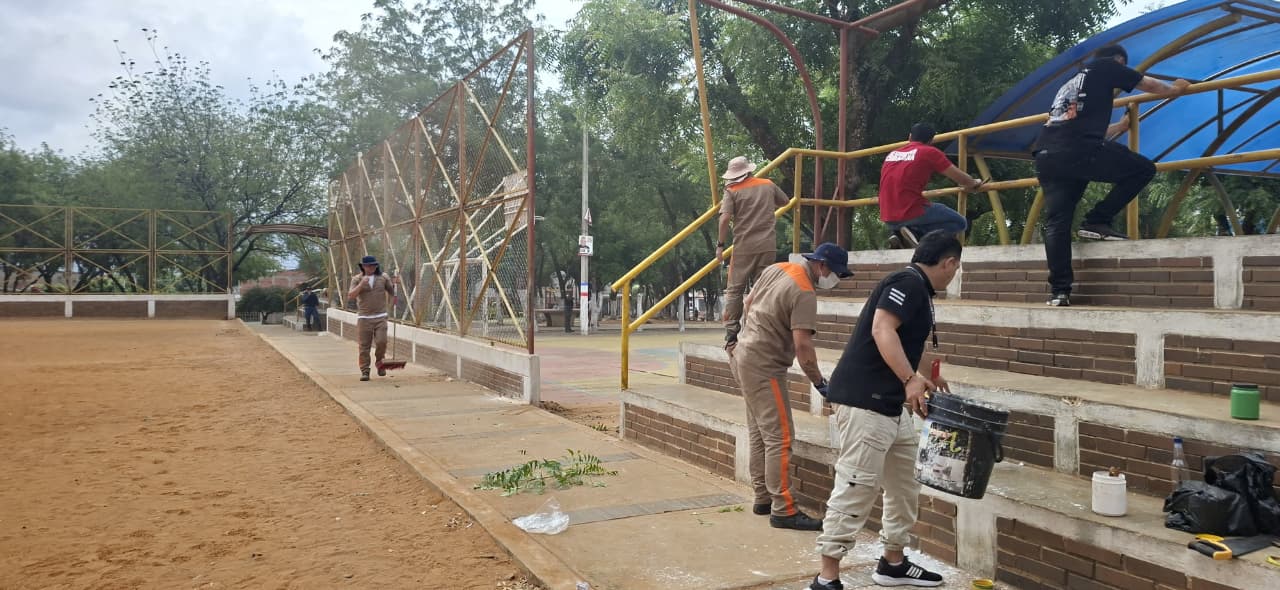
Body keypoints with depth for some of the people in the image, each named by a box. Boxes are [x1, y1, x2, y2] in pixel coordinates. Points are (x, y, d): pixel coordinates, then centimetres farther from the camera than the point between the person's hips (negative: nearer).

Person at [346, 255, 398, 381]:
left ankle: (379, 363, 17)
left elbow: (392, 292, 11)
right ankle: (364, 371, 7)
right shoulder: (357, 279, 4)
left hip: (380, 317, 1)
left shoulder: (383, 277, 8)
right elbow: (350, 295, -7)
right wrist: (361, 284, -18)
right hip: (364, 317, 0)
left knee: (381, 342, -10)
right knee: (364, 346, 0)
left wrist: (395, 284, -8)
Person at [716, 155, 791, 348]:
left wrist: (720, 244, -5)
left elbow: (725, 219, -13)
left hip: (743, 247, -3)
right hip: (768, 246, 3)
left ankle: (731, 335, 1)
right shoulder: (768, 185, 10)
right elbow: (785, 201, 26)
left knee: (735, 289, 4)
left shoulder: (732, 191, -1)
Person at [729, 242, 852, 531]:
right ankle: (783, 510, -5)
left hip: (743, 354, 10)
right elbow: (802, 345, -23)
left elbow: (748, 303, 18)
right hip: (764, 366, -10)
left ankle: (763, 498, 23)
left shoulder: (776, 268, 7)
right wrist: (820, 383, -14)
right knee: (779, 437, -8)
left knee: (759, 434, 15)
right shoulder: (804, 293, -19)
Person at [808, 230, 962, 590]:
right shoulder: (909, 282, -10)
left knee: (904, 485, 17)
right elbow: (882, 330, -25)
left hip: (892, 404, 11)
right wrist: (910, 379, -33)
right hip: (864, 401, -11)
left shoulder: (919, 291, 20)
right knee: (857, 487, -9)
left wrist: (926, 381, 46)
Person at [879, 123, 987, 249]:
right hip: (912, 213, -6)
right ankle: (915, 233, -9)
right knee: (960, 223, 12)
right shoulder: (930, 152, 0)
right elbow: (959, 177, 5)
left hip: (889, 220, 6)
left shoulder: (891, 154, 16)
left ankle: (900, 237, 2)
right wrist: (974, 183, 27)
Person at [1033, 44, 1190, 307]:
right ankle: (1096, 222, 4)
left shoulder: (1071, 82, 36)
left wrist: (1121, 127, 63)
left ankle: (1059, 291, -2)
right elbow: (1153, 86, 27)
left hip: (1046, 156, 7)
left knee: (1056, 223, 5)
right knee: (1143, 169, 11)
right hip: (1080, 151, -7)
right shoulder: (1106, 67, 17)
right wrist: (1176, 88, 49)